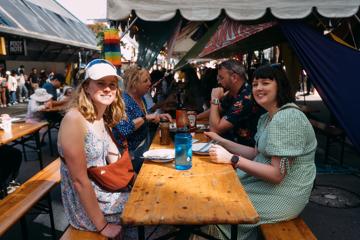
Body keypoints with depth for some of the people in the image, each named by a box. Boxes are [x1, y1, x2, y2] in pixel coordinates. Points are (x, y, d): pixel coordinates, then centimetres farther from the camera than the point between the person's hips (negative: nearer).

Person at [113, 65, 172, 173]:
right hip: (131, 152, -8)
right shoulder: (124, 101, -21)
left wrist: (158, 116, 4)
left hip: (144, 145, 8)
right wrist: (146, 118, -30)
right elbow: (124, 130, -33)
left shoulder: (141, 98, 5)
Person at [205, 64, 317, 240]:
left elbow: (276, 174, -26)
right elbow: (258, 154, 10)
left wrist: (232, 159, -29)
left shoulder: (287, 118, -24)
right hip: (265, 180, 9)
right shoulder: (267, 117, 7)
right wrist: (222, 142, 4)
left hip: (283, 194, -9)